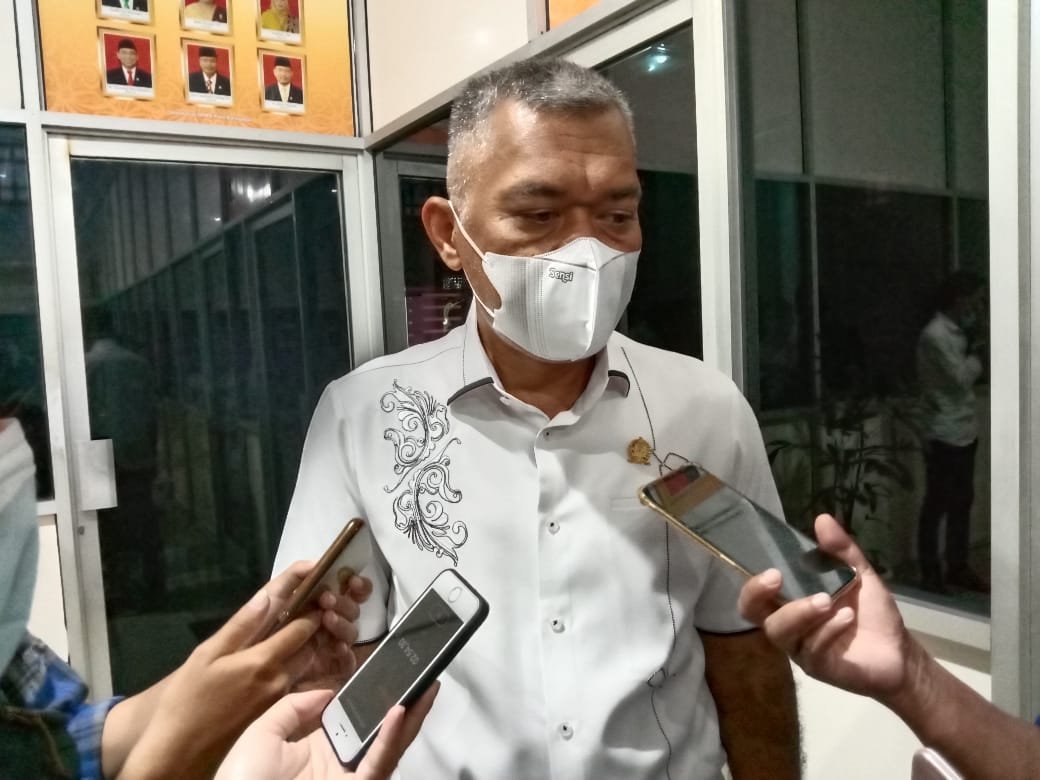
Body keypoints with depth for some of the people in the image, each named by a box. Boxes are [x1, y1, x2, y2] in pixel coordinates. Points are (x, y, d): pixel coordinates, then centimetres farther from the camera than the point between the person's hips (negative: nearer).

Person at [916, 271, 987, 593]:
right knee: (936, 506, 0)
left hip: (965, 432, 9)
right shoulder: (935, 334, -18)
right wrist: (976, 357, -3)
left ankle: (958, 568, 27)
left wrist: (973, 355, 2)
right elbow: (961, 377, -20)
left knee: (962, 503, 16)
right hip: (944, 436, -9)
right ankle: (930, 575, 10)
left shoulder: (956, 332, 12)